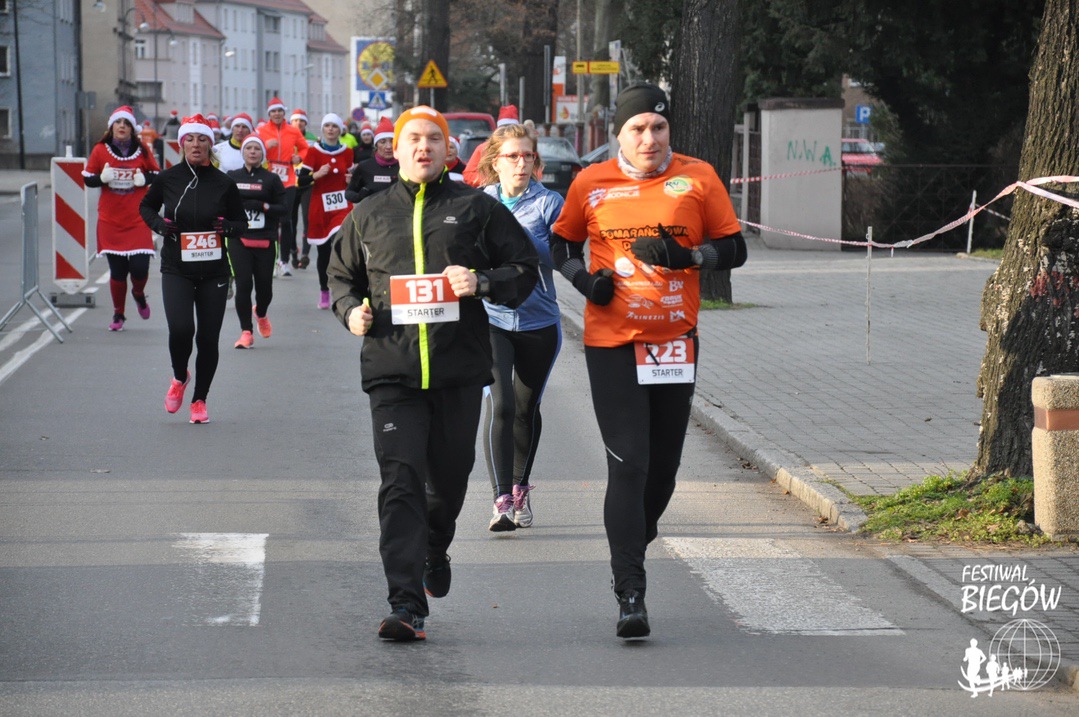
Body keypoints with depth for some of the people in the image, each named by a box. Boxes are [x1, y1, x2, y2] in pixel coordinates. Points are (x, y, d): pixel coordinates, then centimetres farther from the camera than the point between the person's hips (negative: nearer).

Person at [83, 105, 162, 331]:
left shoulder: (142, 151, 2)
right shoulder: (100, 150, 1)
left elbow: (158, 175, 10)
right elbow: (88, 179, 5)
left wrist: (144, 179, -11)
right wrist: (102, 178, -16)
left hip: (137, 220, 0)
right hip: (110, 220, 0)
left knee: (140, 267, -9)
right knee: (117, 270, 2)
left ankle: (139, 294, 26)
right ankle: (118, 315, 21)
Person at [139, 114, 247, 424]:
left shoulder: (224, 183, -1)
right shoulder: (168, 178, -1)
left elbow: (242, 222, 10)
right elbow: (146, 206, 17)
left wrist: (229, 227, -13)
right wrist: (158, 224, -4)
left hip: (214, 271, 1)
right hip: (176, 269, -1)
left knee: (208, 338, 1)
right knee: (180, 329, -19)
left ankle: (200, 400, 21)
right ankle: (179, 378, 13)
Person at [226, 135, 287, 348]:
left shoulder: (272, 179, 4)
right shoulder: (232, 178, 9)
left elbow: (283, 209, 0)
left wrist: (263, 206, -16)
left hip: (265, 241, 0)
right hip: (239, 240, 0)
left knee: (264, 285, 3)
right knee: (243, 283, -12)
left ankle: (261, 314, 38)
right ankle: (246, 332, -5)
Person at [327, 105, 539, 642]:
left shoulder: (476, 208, 6)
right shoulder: (369, 215, 12)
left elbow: (524, 269, 8)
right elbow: (342, 274, 24)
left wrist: (482, 283, -11)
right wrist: (351, 310, 3)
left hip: (459, 364, 0)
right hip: (391, 367, 0)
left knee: (450, 475, 12)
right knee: (400, 481, -12)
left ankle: (435, 546, 47)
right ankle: (407, 607, -16)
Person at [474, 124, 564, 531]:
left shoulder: (548, 202, -2)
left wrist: (521, 237, -23)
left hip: (538, 320, 1)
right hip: (491, 318, -1)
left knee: (527, 408, 14)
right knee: (500, 405, -15)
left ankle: (520, 489, 34)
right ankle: (502, 500, -16)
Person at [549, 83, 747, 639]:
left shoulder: (697, 178, 1)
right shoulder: (590, 184, 1)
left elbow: (734, 249, 3)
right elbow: (562, 243, 16)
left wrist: (687, 256, -16)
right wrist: (584, 278, -5)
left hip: (675, 342, 2)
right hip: (612, 343, -2)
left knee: (663, 467, 9)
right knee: (628, 464, -11)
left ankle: (632, 547, 35)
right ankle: (630, 595, -11)